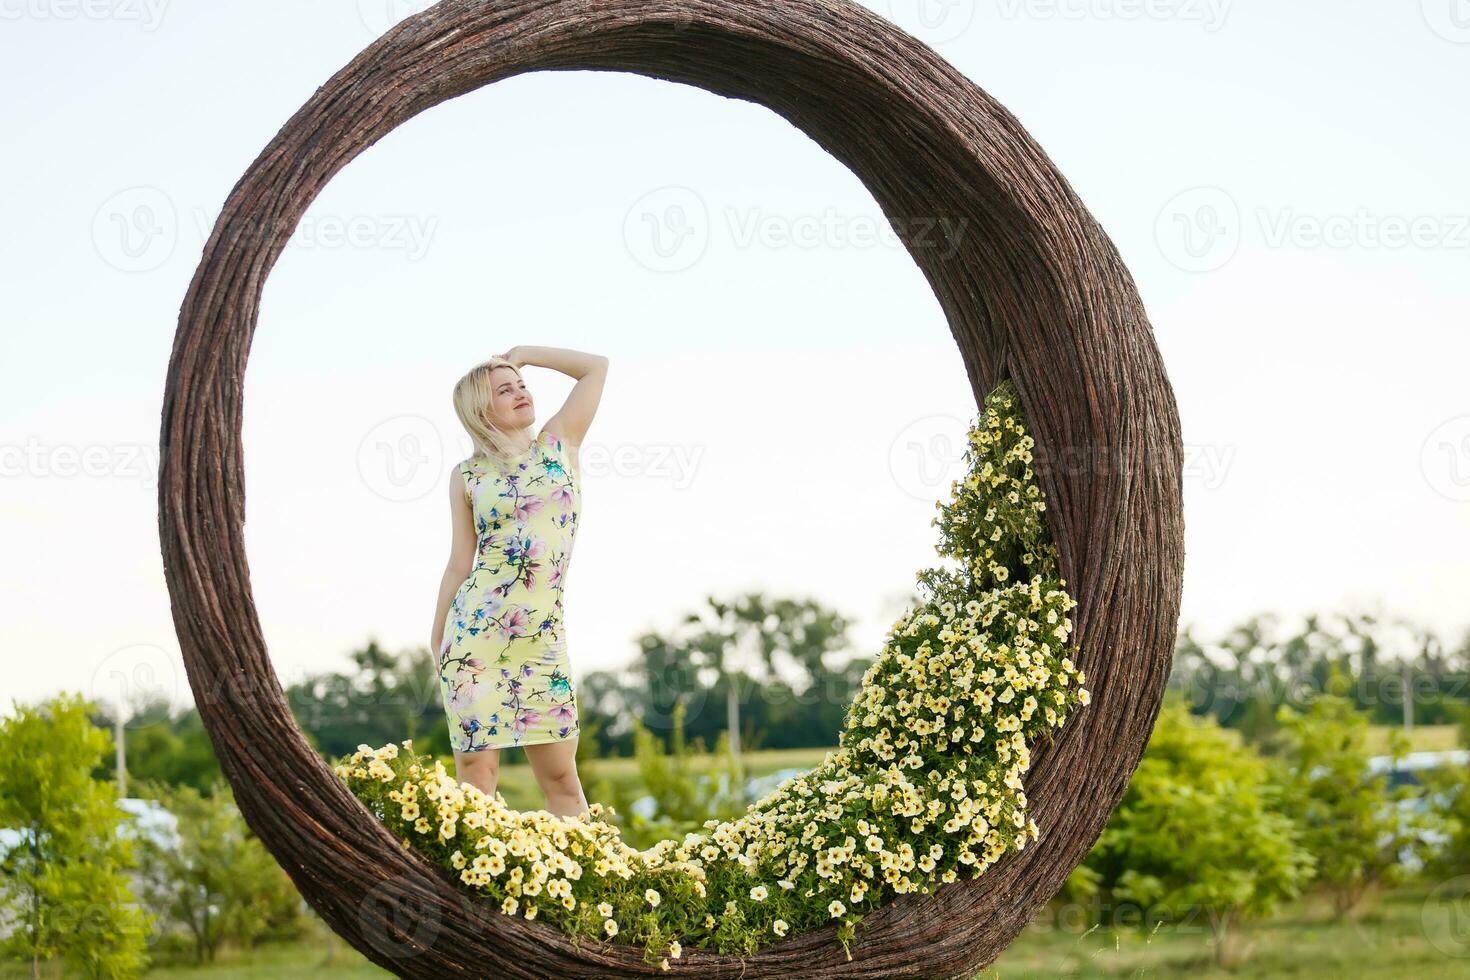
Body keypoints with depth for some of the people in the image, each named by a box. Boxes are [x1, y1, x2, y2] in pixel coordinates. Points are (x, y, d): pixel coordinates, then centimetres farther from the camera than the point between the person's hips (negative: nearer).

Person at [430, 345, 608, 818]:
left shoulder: (558, 442, 11)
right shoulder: (468, 475, 7)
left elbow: (596, 365, 9)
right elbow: (460, 562, 8)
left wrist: (520, 354, 14)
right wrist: (437, 641, 8)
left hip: (542, 636, 1)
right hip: (475, 628, -1)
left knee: (560, 776, 0)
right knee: (477, 768, -3)